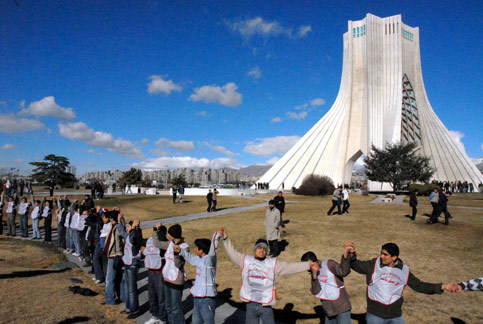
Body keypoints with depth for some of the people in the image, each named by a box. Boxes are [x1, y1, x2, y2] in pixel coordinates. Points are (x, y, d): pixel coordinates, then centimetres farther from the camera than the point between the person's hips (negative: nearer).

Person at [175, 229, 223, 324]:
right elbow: (190, 257, 31)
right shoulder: (198, 259, 11)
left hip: (207, 299, -9)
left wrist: (217, 234, -43)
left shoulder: (209, 259, -14)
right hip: (197, 298, 9)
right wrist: (180, 251, 30)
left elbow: (213, 247, -31)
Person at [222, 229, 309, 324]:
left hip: (266, 306, -1)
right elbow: (232, 253, 8)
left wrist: (309, 265, -6)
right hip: (251, 306, 1)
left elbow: (290, 267, -1)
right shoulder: (246, 260, 3)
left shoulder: (273, 263, 0)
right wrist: (226, 238, 1)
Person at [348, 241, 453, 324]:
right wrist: (352, 254, -30)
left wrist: (441, 287, 2)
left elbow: (419, 285, 7)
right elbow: (358, 265, -11)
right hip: (375, 314, -2)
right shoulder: (374, 264, -7)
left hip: (395, 315, 2)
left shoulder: (404, 271, -1)